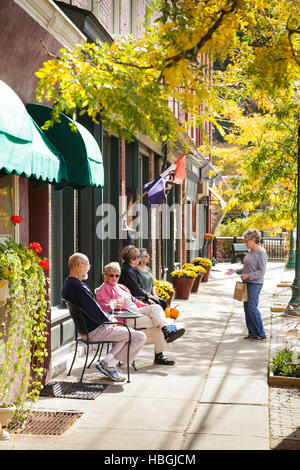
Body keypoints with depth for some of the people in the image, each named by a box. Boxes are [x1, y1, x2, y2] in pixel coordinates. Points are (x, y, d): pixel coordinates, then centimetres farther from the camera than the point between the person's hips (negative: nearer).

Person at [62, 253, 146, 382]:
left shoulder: (68, 283, 10)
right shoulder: (78, 287, -24)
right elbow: (94, 311, -22)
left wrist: (108, 318, 10)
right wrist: (109, 321, -5)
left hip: (85, 328, 11)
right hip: (94, 331, -11)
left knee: (127, 332, 28)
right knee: (140, 337, -7)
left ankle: (107, 361, 14)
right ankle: (109, 364, -1)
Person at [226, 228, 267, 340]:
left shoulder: (261, 253, -12)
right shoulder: (250, 252, 15)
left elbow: (262, 271, -17)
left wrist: (248, 276, -22)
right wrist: (236, 271, 10)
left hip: (255, 284, -9)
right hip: (247, 283, 9)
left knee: (252, 308, -12)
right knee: (247, 308, 6)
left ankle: (261, 334, -3)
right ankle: (252, 333, 12)